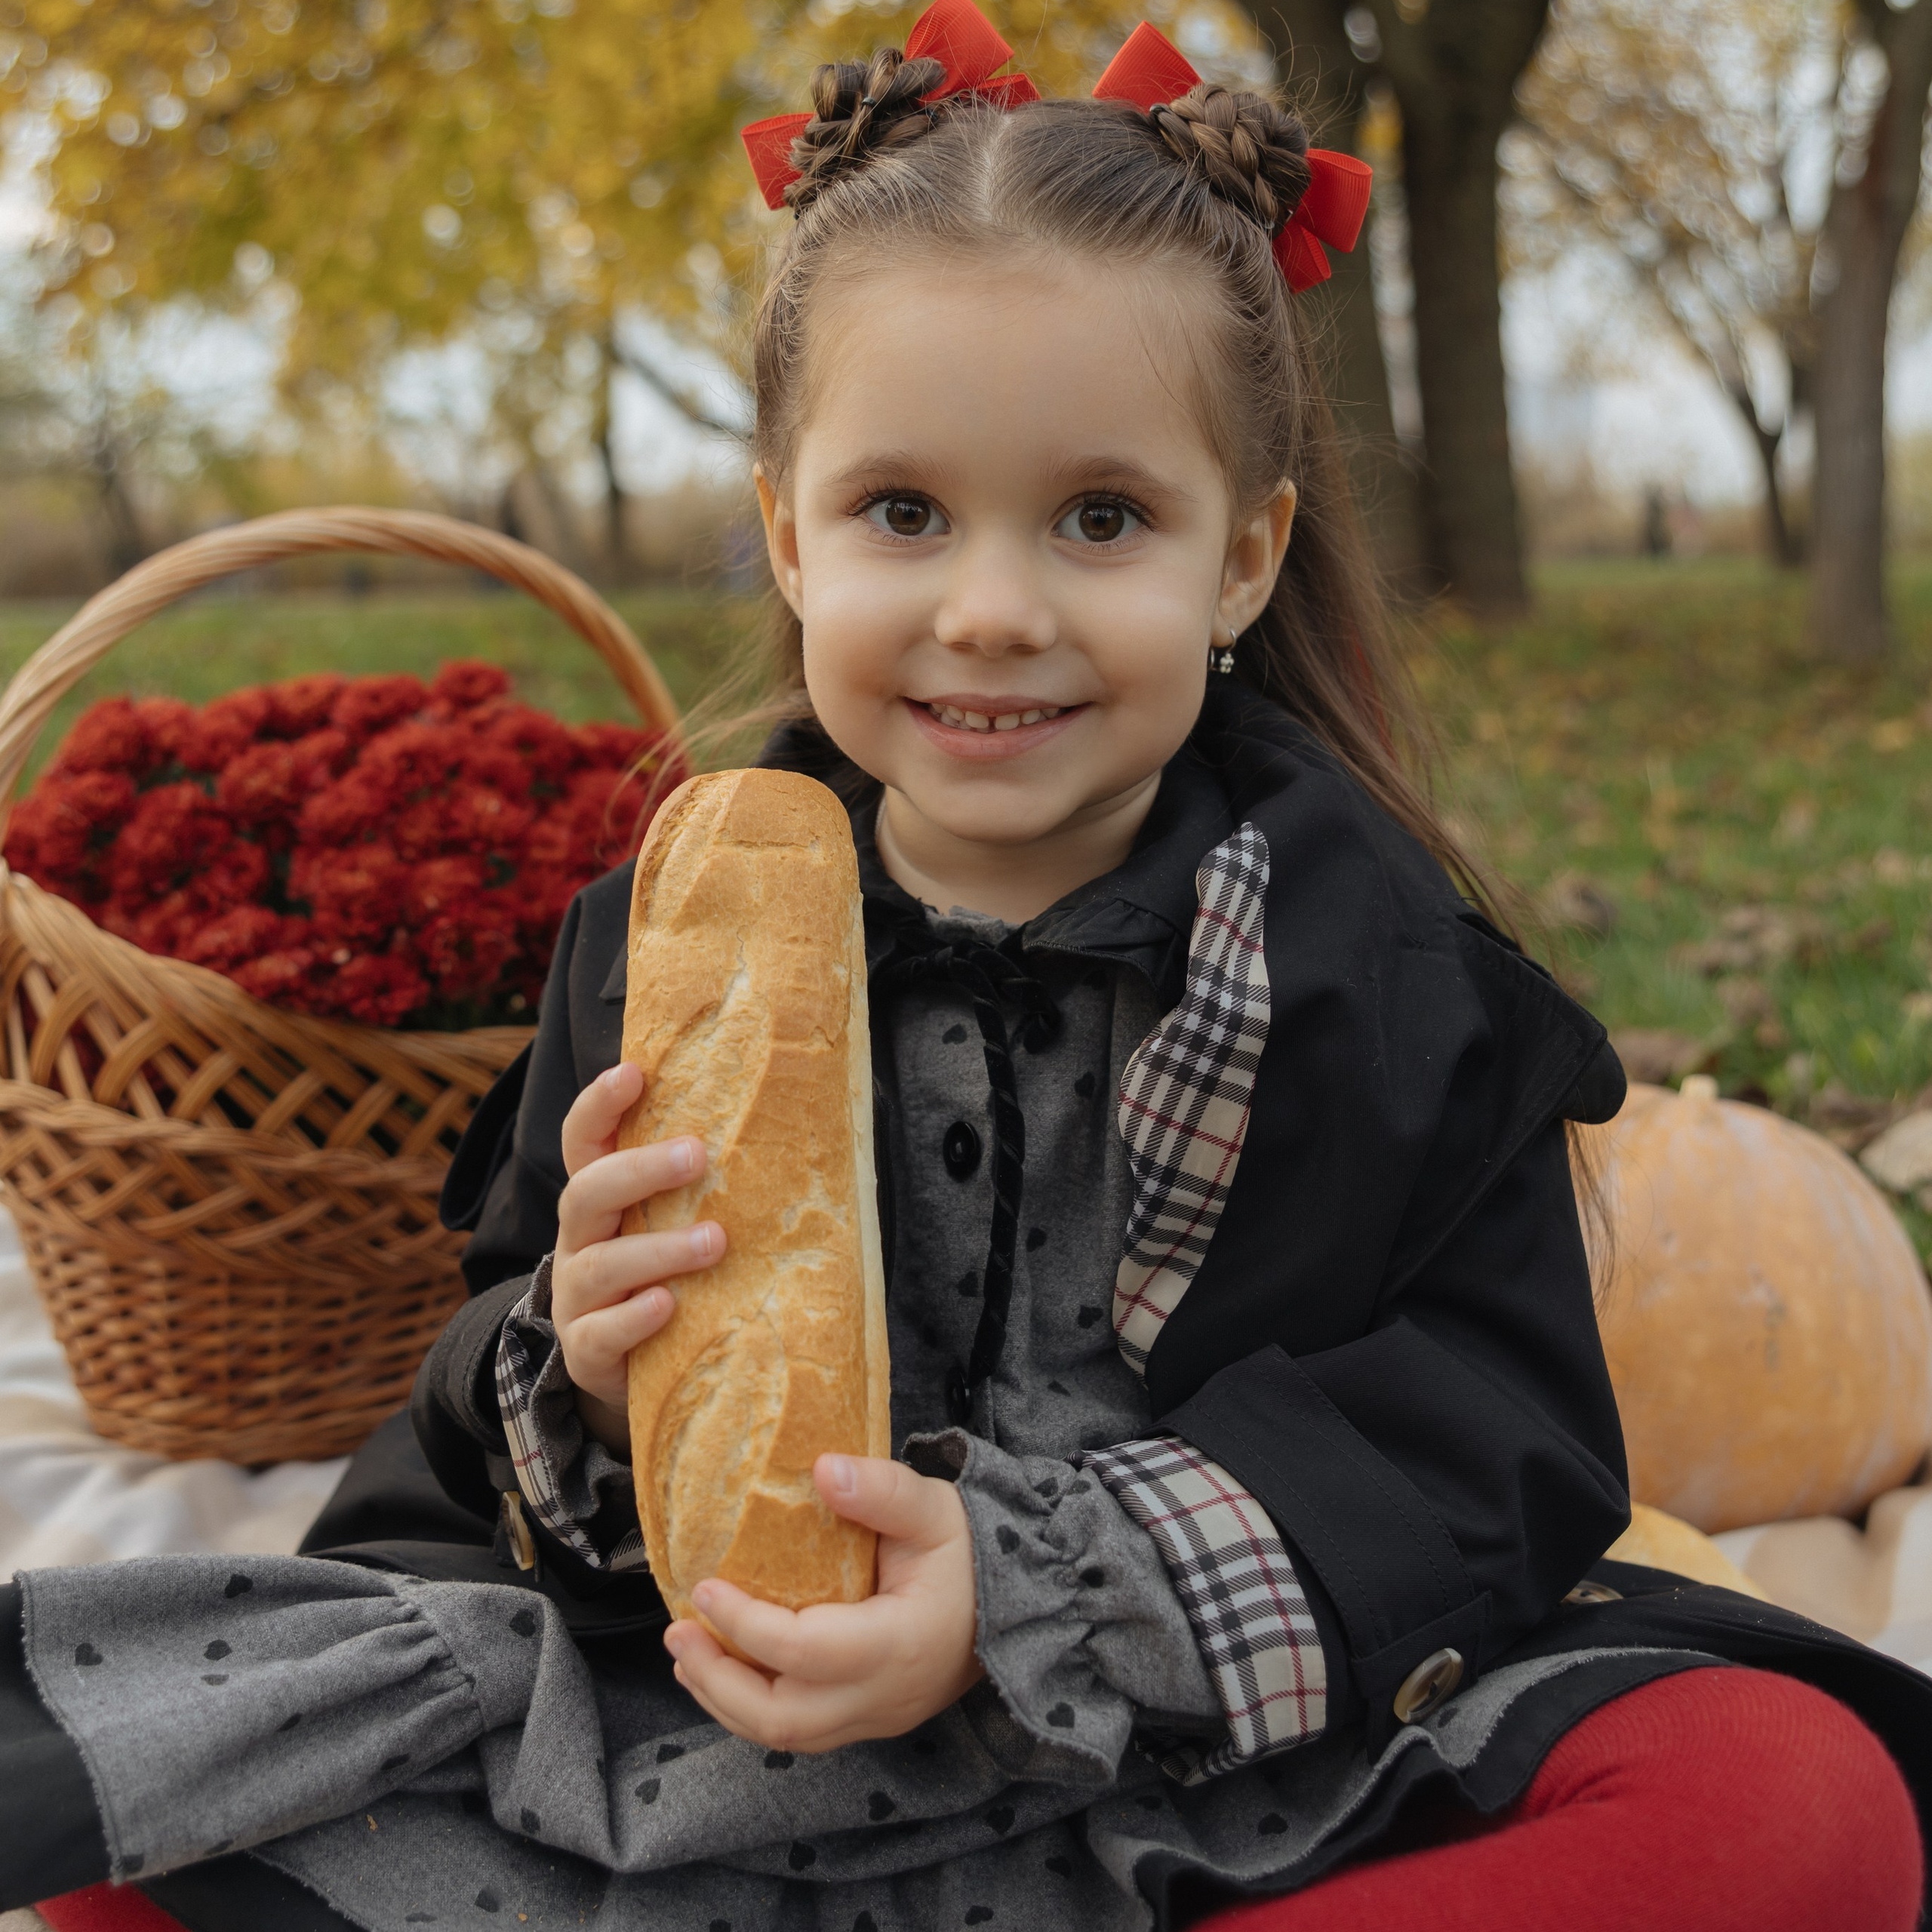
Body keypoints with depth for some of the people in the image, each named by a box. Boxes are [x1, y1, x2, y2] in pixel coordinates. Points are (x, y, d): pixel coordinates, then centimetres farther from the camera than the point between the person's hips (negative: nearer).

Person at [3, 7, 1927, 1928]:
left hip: (1248, 1753, -1)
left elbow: (1475, 1434, -12)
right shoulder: (667, 944, 1)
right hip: (718, 1729, 2)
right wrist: (585, 1395, -18)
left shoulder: (1371, 961, -6)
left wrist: (1026, 1590, -26)